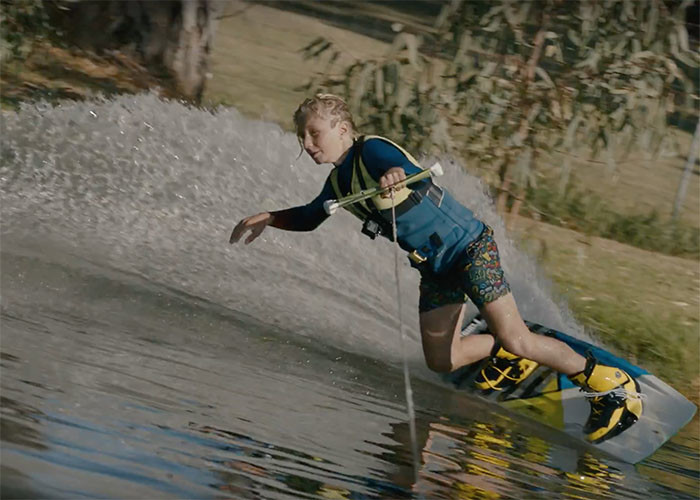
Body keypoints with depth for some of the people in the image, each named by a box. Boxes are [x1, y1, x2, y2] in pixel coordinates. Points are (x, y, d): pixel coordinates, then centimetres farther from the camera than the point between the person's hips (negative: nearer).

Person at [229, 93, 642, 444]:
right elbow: (310, 217, 28)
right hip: (436, 269, 9)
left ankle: (611, 386, -4)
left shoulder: (372, 151, -17)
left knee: (514, 338, -17)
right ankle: (506, 352, 29)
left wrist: (401, 177, -56)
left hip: (469, 244, -9)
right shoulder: (338, 183, 8)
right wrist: (266, 219, 12)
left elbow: (423, 181, -34)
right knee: (442, 361, 5)